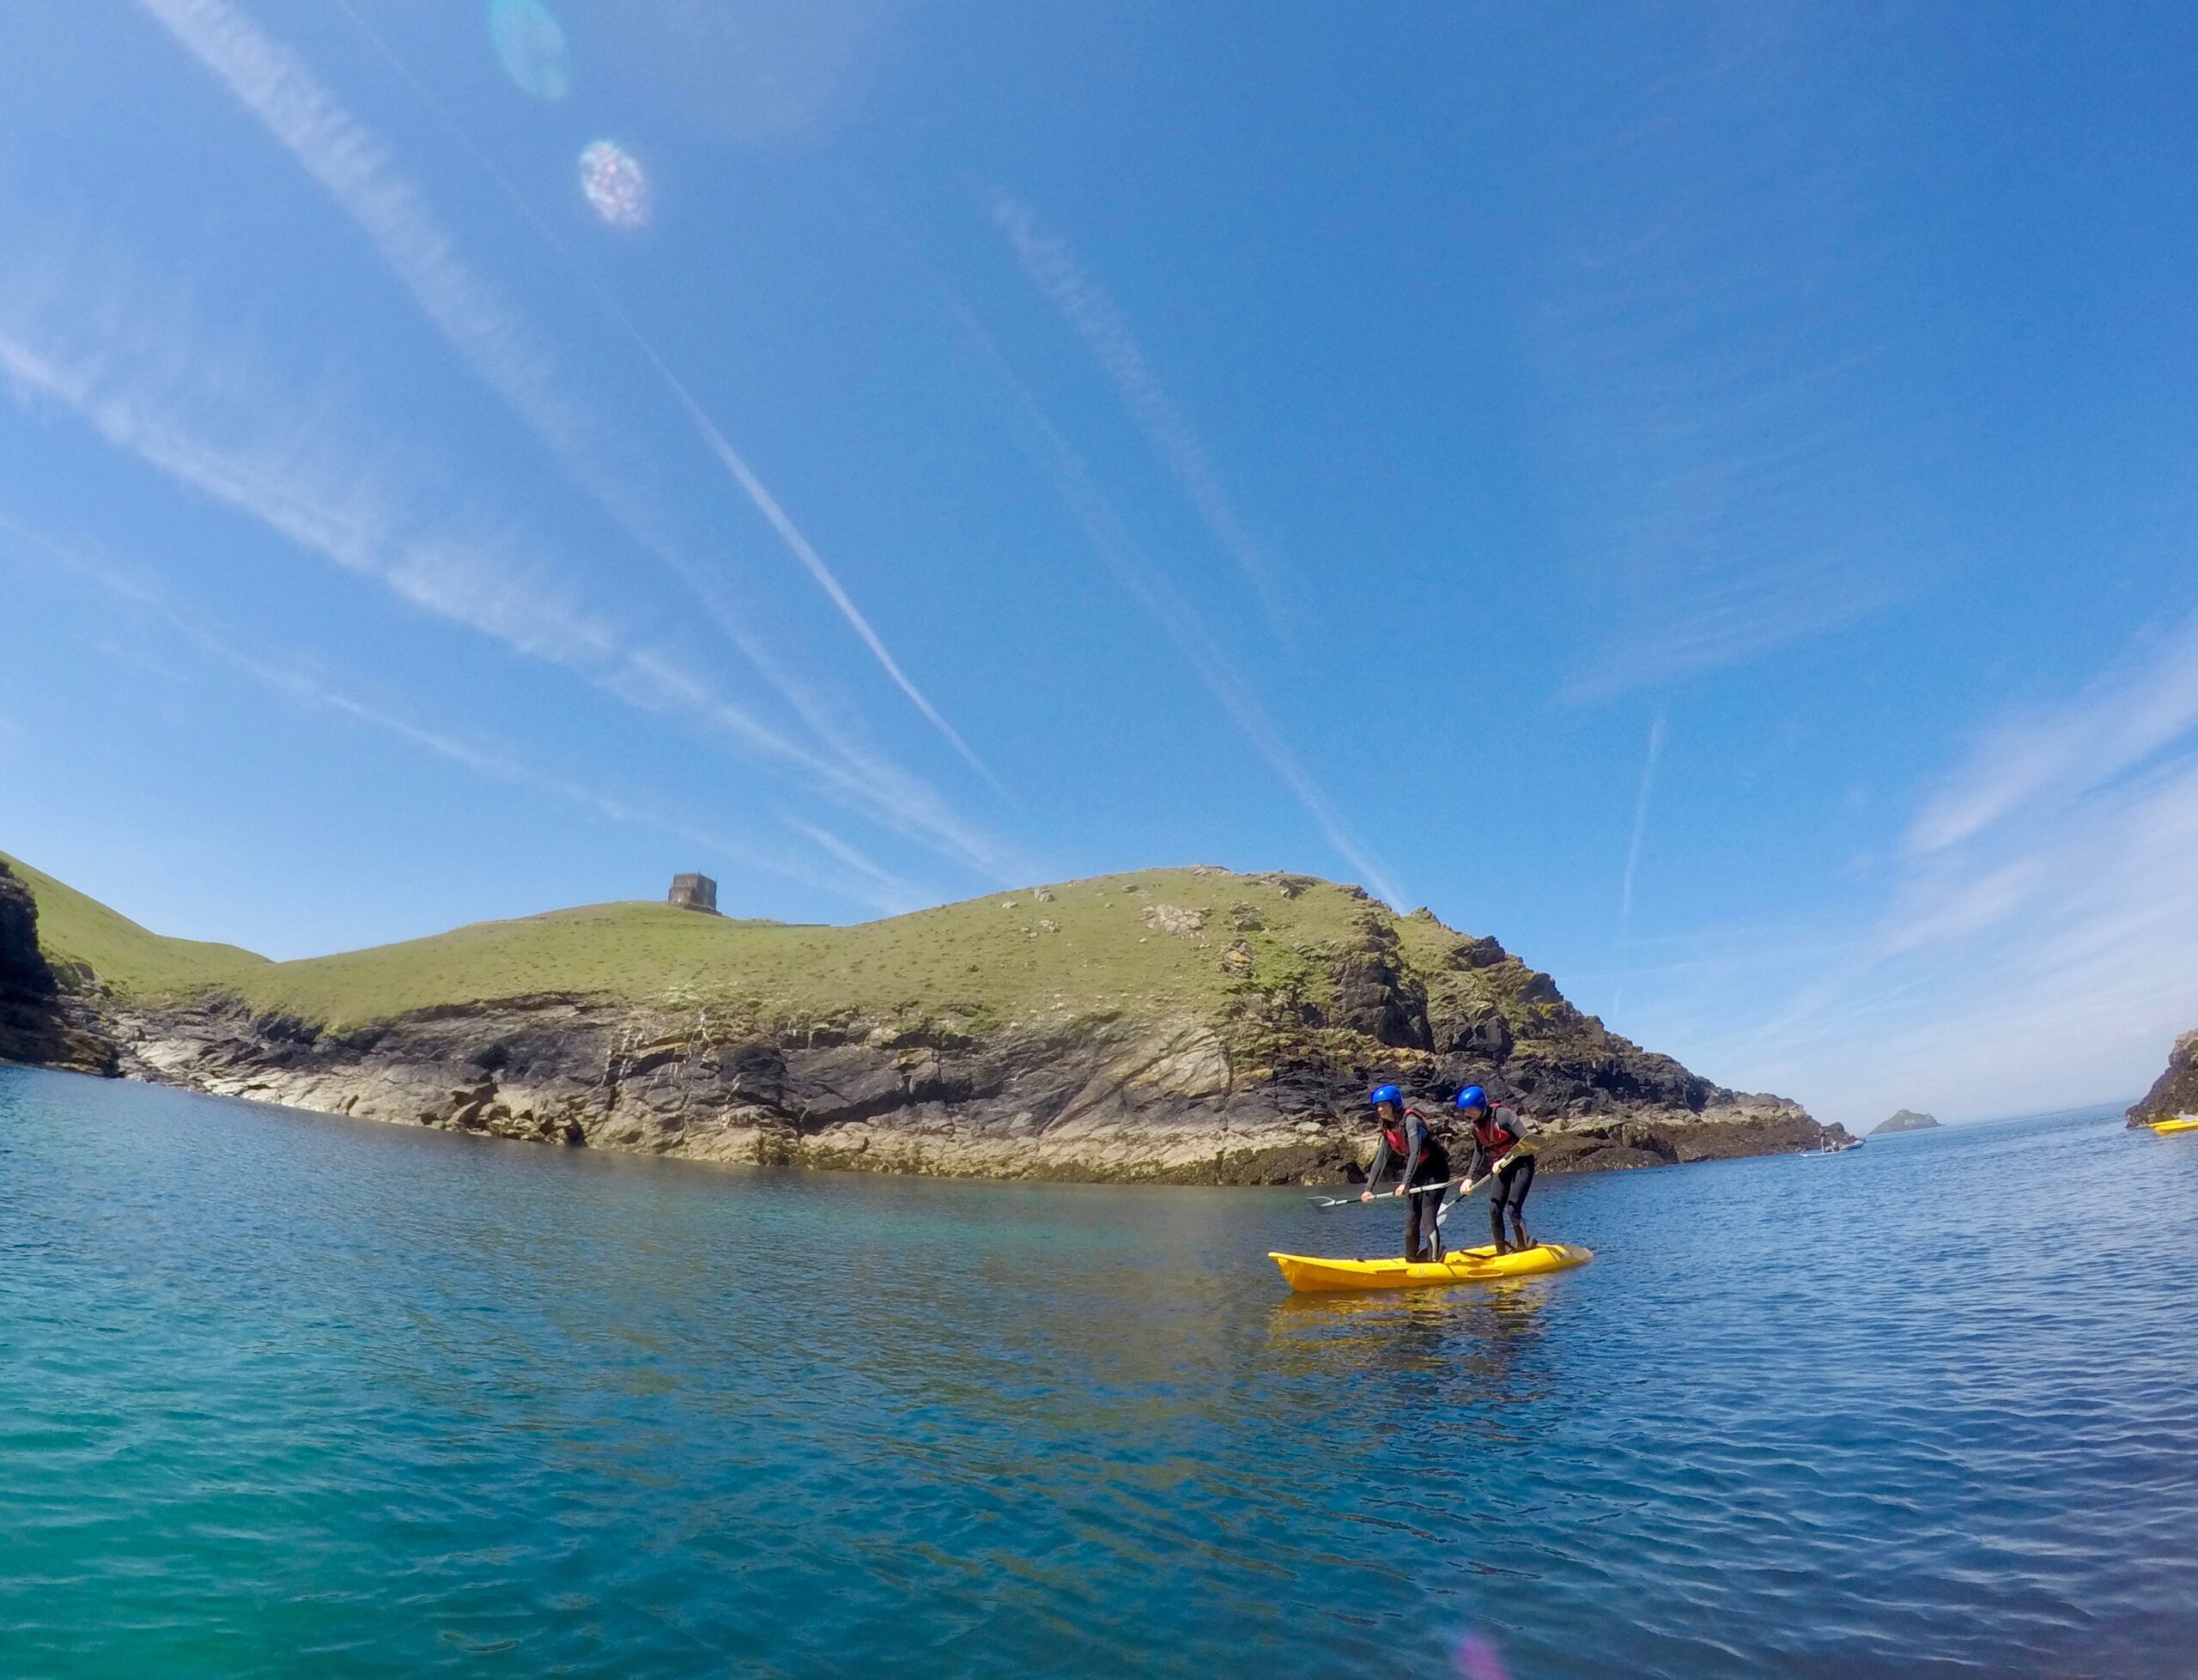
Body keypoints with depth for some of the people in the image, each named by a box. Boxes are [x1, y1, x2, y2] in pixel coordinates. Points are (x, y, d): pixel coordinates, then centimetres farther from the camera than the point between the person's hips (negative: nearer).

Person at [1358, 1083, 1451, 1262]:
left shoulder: (1410, 1120, -20)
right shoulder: (1388, 1129, 5)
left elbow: (1415, 1151, -31)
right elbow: (1380, 1160, 9)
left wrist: (1405, 1182, -38)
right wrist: (1369, 1188, 4)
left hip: (1434, 1171, -8)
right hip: (1417, 1174, 8)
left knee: (1427, 1220, -15)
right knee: (1411, 1221, 6)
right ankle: (1412, 1259, 16)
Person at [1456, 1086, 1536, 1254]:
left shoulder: (1502, 1115, -23)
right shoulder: (1475, 1126, 0)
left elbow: (1526, 1139, -28)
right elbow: (1479, 1152, 15)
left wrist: (1505, 1159, -33)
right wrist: (1470, 1177, 8)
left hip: (1522, 1163, -7)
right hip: (1502, 1168, 7)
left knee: (1514, 1208, -15)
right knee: (1494, 1209, 1)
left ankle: (1525, 1248, 2)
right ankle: (1502, 1251, 11)